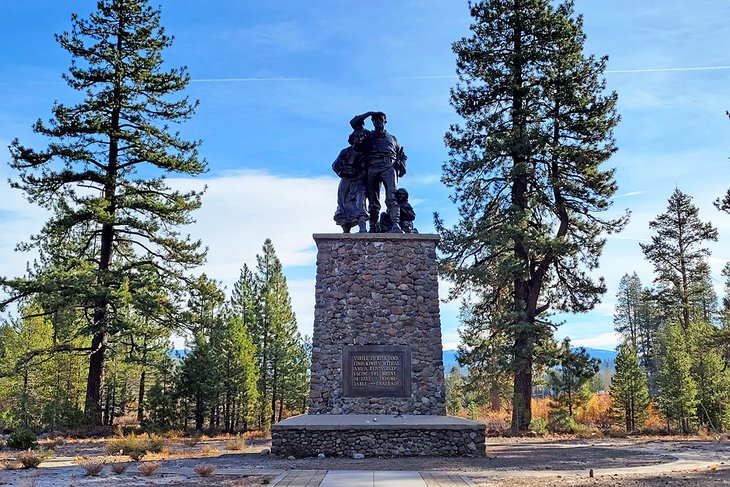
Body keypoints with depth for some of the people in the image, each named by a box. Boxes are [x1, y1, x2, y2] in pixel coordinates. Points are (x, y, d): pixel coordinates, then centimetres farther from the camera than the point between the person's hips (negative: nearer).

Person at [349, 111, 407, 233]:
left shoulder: (392, 138, 34)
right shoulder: (368, 135, 29)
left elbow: (402, 155, 33)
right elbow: (354, 122, 20)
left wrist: (402, 166, 12)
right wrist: (368, 113, 18)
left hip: (389, 167, 0)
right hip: (372, 167, 0)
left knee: (392, 197, -21)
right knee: (373, 201, -6)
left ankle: (395, 224, -37)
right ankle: (373, 228, -8)